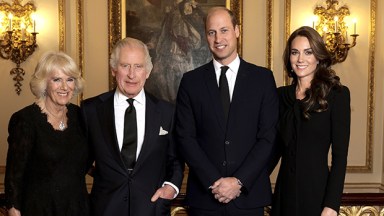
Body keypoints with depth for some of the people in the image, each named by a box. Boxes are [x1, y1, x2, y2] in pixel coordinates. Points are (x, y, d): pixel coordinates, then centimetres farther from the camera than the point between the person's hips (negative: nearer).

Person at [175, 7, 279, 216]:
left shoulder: (263, 77, 1)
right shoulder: (191, 81, 2)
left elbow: (268, 137, -3)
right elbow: (185, 137, -3)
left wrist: (239, 181, -11)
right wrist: (213, 182, -11)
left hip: (249, 194, 0)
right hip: (204, 195, 0)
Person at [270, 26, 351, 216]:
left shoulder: (337, 94, -6)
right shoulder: (281, 95, 6)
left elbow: (340, 155, -9)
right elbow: (277, 146, 10)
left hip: (317, 192, -3)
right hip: (284, 192, 4)